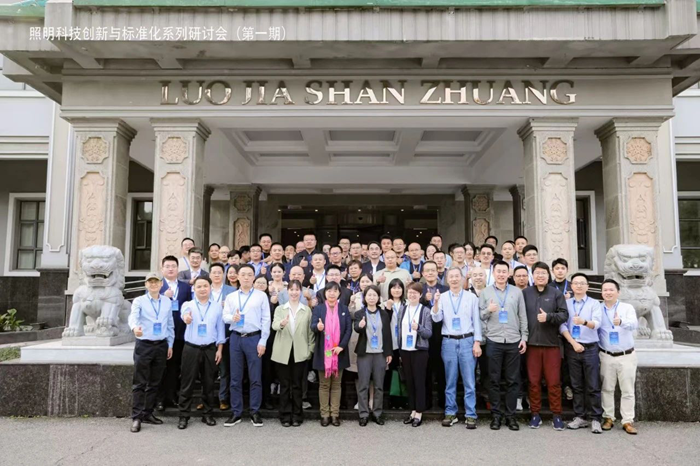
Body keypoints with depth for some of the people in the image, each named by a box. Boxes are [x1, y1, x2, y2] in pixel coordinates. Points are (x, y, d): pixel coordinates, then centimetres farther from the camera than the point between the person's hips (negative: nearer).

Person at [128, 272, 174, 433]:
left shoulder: (167, 302, 9)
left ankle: (147, 413, 21)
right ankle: (136, 417, 4)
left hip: (161, 346, 4)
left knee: (155, 383, 10)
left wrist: (170, 344, 10)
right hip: (144, 345, -4)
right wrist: (135, 328, -44)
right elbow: (133, 317, -22)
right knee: (140, 383, -2)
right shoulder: (139, 301, -3)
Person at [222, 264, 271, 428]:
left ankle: (255, 412, 14)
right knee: (235, 378, 8)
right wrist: (232, 318, -22)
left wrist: (263, 341, -7)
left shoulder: (261, 296, 1)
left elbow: (266, 320, -2)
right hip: (236, 338, 2)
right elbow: (225, 316, 2)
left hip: (254, 338, -2)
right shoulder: (230, 297, 9)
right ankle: (236, 412, 18)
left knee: (255, 378, 3)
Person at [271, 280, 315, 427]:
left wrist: (310, 350, -2)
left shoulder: (307, 310, 6)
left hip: (300, 352, 0)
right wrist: (281, 323, -36)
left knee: (297, 385, 6)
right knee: (284, 385, 6)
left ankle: (297, 415, 16)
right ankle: (285, 415, 16)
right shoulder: (280, 309, 5)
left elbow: (310, 331, 6)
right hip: (283, 352, 0)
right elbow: (274, 325, -14)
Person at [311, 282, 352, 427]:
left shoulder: (344, 309, 6)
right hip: (323, 352, -1)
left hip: (339, 352, 1)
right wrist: (318, 327, -36)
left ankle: (335, 414, 15)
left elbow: (349, 329, 0)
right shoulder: (318, 308, 2)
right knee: (324, 384, 6)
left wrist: (341, 346, -12)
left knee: (336, 384, 8)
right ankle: (324, 414, 13)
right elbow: (312, 326, -11)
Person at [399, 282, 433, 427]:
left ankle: (419, 413, 10)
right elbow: (399, 329, 11)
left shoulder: (425, 311, -5)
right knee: (409, 381, 10)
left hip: (420, 351, -4)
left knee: (419, 381, 1)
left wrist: (418, 328, -27)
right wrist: (399, 350, 9)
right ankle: (413, 411, 20)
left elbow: (429, 333, -7)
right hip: (405, 350, 4)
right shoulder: (402, 309, 7)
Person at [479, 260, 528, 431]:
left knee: (513, 380, 6)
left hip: (513, 341, 1)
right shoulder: (485, 292, 5)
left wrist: (524, 337, 3)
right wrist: (488, 310, -16)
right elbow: (479, 316, 3)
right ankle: (496, 414, 15)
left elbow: (523, 316, 9)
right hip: (493, 341, -1)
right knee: (494, 380, 5)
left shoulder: (517, 292, 8)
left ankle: (510, 415, 16)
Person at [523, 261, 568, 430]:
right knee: (534, 381, 7)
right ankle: (535, 414, 17)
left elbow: (564, 314, -2)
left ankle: (557, 414, 16)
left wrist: (548, 316, -18)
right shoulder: (525, 293, 4)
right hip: (532, 343, 0)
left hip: (551, 343, 0)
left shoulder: (556, 293, 4)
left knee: (554, 381, 4)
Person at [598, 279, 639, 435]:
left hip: (627, 356, -1)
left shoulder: (627, 308, -4)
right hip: (606, 356, 1)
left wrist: (621, 322, -44)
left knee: (628, 390, 5)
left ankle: (628, 421, 13)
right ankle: (608, 418, 19)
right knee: (607, 389, 7)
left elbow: (633, 324, -24)